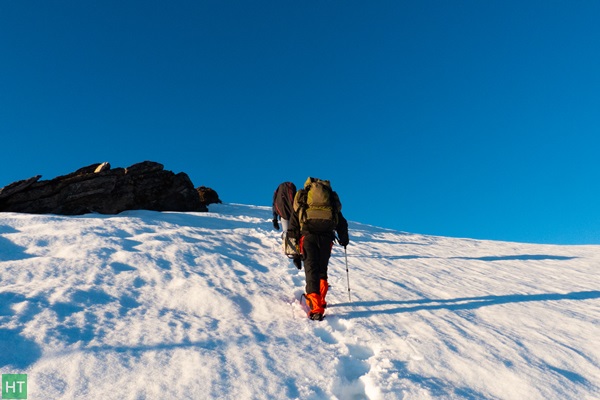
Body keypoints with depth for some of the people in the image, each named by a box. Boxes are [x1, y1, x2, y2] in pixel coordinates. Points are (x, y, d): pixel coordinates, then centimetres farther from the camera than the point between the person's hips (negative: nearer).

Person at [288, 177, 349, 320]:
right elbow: (342, 222, 25)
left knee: (311, 269, -5)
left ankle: (315, 307, -16)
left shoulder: (302, 196, 22)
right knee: (322, 269, 17)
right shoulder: (332, 197, 26)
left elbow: (293, 223, 13)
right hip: (326, 236, 2)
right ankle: (320, 301, 23)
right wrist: (344, 238, 35)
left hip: (308, 234, -2)